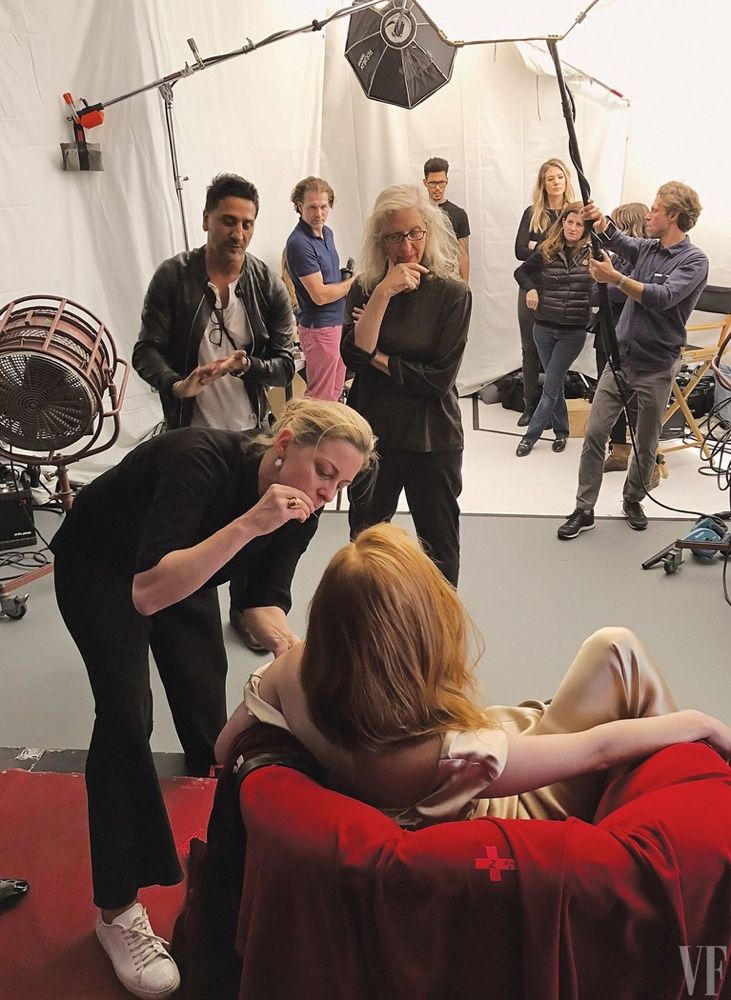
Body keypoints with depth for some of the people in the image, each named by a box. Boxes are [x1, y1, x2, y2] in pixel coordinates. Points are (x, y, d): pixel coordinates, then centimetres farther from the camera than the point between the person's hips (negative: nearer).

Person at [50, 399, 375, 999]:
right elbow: (148, 594, -46)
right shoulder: (203, 460, -39)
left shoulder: (299, 513, -19)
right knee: (127, 710, -17)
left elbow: (264, 597, -14)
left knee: (205, 701, 7)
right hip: (98, 566, -6)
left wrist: (286, 641, -35)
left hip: (182, 566, 6)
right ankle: (118, 910, -5)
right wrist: (248, 524, -53)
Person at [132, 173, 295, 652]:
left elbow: (286, 364, -6)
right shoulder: (173, 276, -9)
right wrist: (176, 385, -29)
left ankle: (244, 608, 39)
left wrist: (244, 365, -26)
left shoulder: (269, 285, -6)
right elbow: (146, 350, -9)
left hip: (251, 432, 2)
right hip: (190, 432, -1)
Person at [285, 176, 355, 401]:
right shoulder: (299, 243, -20)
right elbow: (320, 295, -21)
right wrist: (353, 283, -10)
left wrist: (347, 276, 6)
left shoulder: (327, 232, 8)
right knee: (320, 397, -1)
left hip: (337, 321, 9)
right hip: (319, 326, -9)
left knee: (336, 391, 17)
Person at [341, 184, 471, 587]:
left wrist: (378, 359, -12)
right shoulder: (364, 288, -1)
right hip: (371, 434, 3)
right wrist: (384, 293, -23)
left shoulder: (452, 293, -9)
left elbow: (440, 378, -16)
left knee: (439, 548, 13)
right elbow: (353, 356, -17)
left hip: (432, 440, -2)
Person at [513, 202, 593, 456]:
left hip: (574, 331, -3)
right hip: (544, 327, 3)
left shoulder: (592, 253, -6)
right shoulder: (547, 251, 0)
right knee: (554, 383, 12)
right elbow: (521, 271, 13)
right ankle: (561, 431, 27)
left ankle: (531, 435, 8)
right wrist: (530, 289, -6)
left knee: (551, 385, -1)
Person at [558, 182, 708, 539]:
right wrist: (602, 223, -32)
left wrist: (614, 278, -32)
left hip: (656, 368, -4)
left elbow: (663, 297, -26)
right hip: (620, 358, 4)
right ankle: (584, 510, 7)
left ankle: (632, 500, 32)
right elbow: (619, 241, -12)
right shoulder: (646, 248, 8)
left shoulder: (694, 261, -10)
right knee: (594, 434, -1)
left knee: (646, 444, 10)